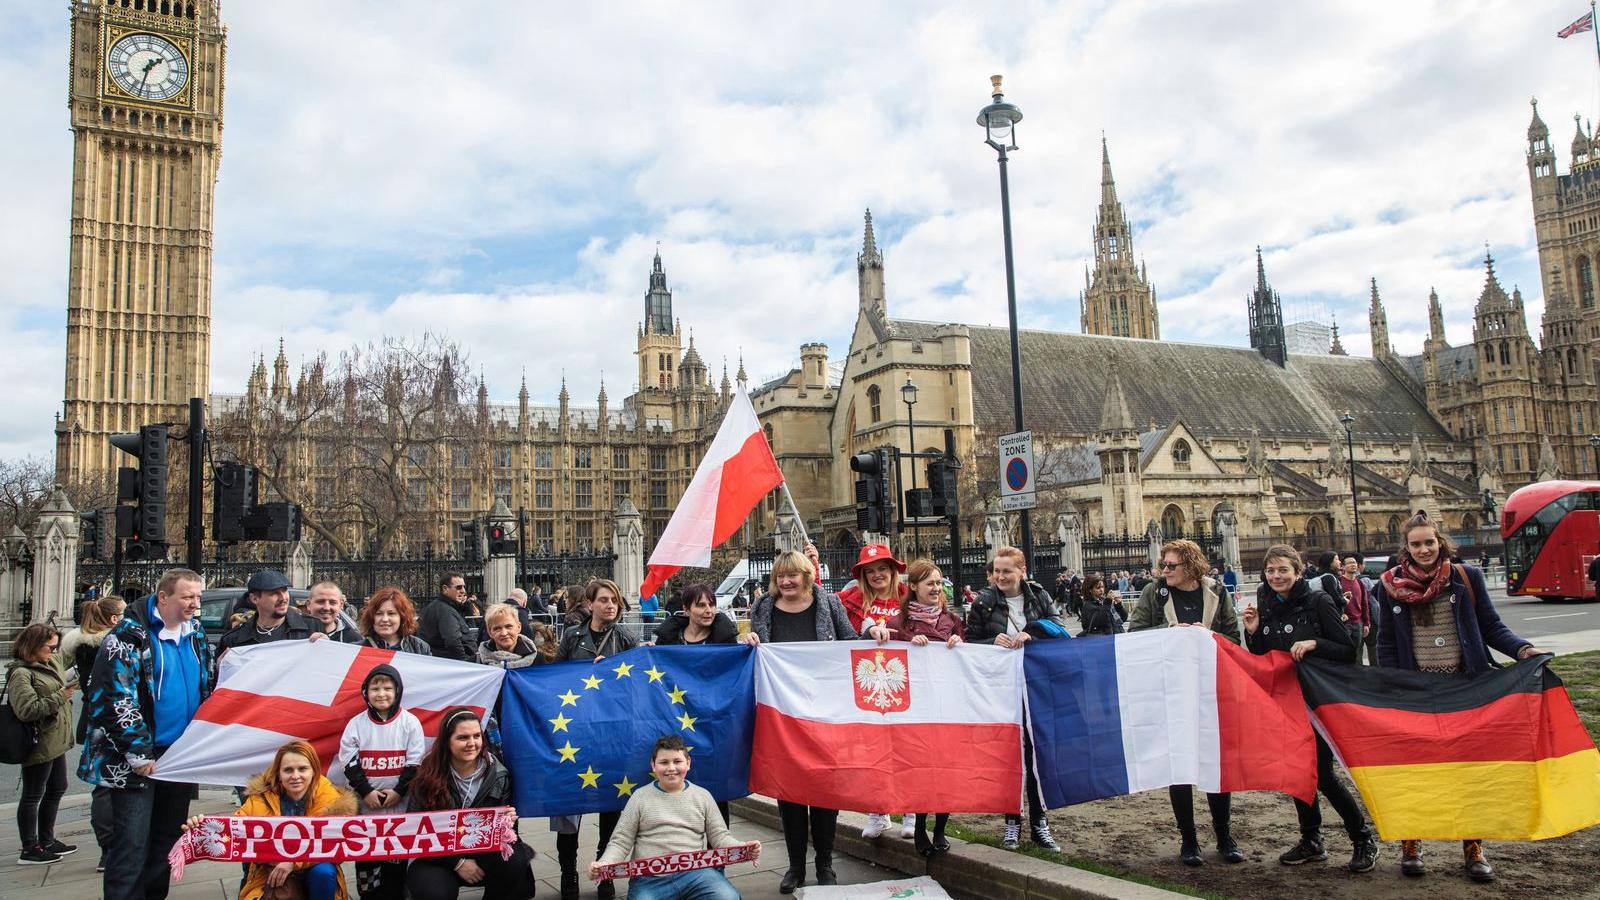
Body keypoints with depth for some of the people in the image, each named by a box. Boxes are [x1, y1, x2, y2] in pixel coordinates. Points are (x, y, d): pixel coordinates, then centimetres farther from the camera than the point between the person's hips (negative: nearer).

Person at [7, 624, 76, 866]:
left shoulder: (51, 663, 9)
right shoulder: (20, 674, -17)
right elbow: (27, 710, -26)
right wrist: (59, 697, -22)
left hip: (55, 741, 9)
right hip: (39, 744, -9)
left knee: (57, 789, 18)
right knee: (33, 796, 2)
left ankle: (46, 841, 31)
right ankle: (29, 850, 13)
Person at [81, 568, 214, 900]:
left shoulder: (196, 634, 9)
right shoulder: (130, 635, -12)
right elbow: (115, 698, -17)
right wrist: (138, 753, -18)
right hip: (136, 759, -7)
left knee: (168, 838, 14)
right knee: (131, 845, -6)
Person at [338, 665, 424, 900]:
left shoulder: (410, 722, -3)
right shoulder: (356, 723, 0)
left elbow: (415, 763, -4)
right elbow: (349, 762, -2)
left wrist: (399, 792, -12)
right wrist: (366, 792, -10)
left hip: (401, 805, -1)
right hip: (365, 804, 1)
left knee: (397, 859, 4)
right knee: (365, 858, 5)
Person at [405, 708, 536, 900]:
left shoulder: (498, 775, -4)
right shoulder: (429, 776, -8)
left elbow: (508, 822, 4)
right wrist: (457, 862, -16)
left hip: (485, 852, 2)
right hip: (439, 857, -1)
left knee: (514, 864, -29)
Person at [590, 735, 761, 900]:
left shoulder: (702, 795, 15)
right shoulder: (640, 797, 11)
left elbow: (720, 836, 13)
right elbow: (620, 842, 9)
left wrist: (743, 847, -7)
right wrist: (603, 864, -11)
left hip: (696, 872, 1)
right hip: (650, 878, -1)